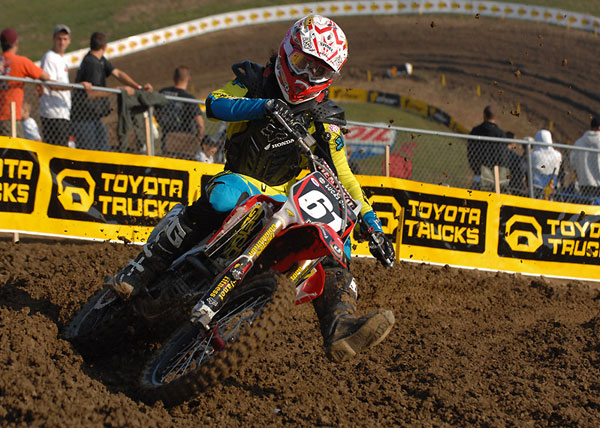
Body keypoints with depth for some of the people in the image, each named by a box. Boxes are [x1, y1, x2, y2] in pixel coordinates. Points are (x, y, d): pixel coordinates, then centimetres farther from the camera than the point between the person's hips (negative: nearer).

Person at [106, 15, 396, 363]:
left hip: (287, 198, 3)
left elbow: (343, 176, 8)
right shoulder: (256, 83, 0)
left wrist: (371, 223, -3)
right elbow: (215, 103, -18)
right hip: (241, 181, -3)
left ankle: (341, 328, -41)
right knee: (222, 197, -37)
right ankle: (139, 272, -33)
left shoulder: (324, 120, 4)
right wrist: (265, 106, -34)